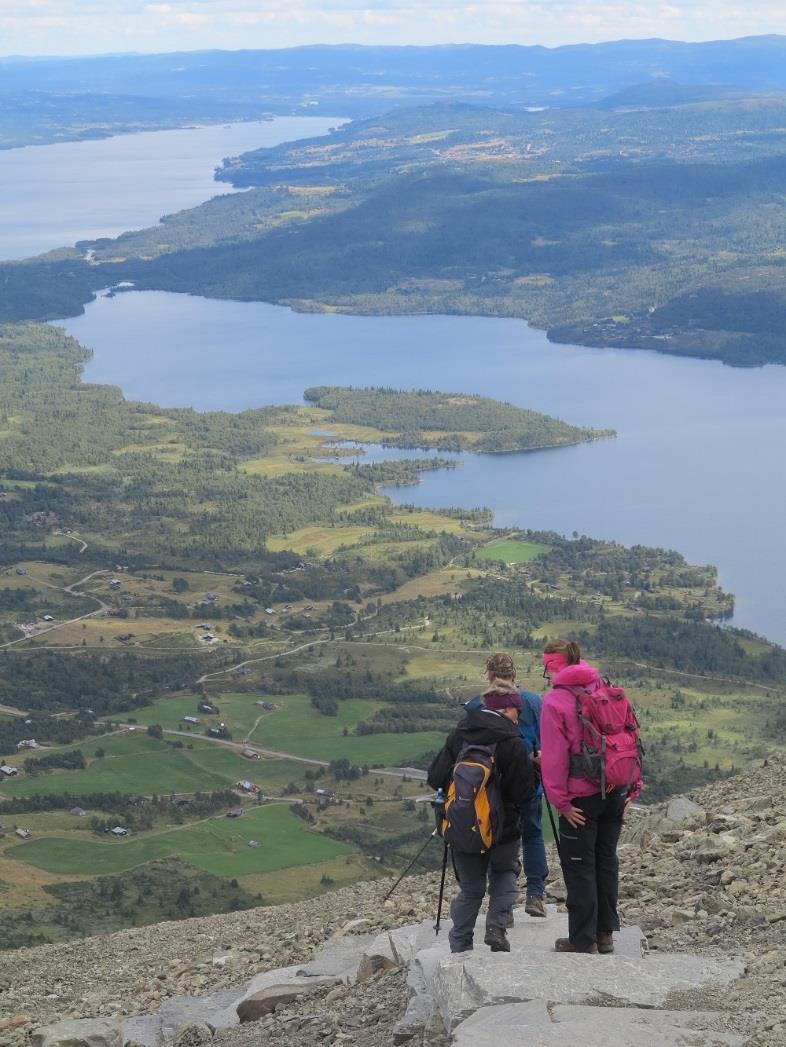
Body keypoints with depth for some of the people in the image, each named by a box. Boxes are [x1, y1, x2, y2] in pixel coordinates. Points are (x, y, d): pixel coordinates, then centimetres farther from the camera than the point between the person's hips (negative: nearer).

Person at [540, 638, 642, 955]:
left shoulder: (555, 702, -11)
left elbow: (554, 757, -14)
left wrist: (560, 800, -8)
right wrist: (632, 788, 12)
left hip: (581, 796, -6)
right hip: (615, 792, 6)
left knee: (579, 867, 4)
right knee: (606, 860, 16)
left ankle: (583, 940, 7)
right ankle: (605, 933, 23)